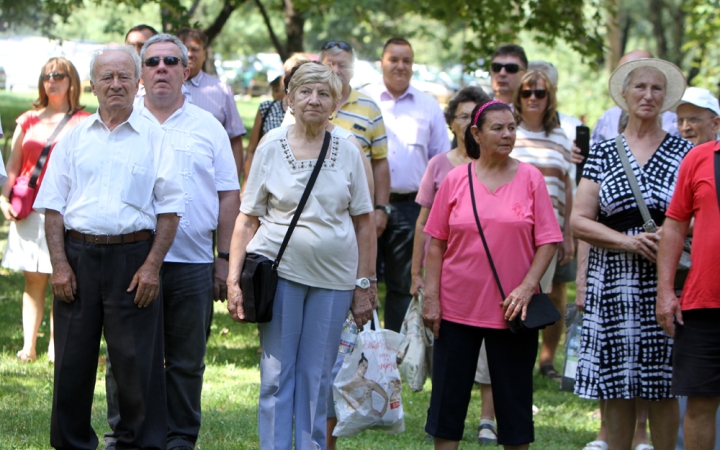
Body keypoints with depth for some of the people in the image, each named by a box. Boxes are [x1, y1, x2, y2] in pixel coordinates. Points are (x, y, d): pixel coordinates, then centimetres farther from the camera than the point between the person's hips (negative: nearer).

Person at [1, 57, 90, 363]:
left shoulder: (83, 123, 1)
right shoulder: (29, 120, 13)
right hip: (30, 210, 3)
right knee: (33, 280, 4)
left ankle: (56, 345, 3)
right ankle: (28, 346, 4)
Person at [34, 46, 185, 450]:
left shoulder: (153, 138, 5)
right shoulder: (75, 139, 11)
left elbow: (170, 208, 1)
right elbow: (53, 205, 9)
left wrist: (152, 266, -8)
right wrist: (59, 264, -2)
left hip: (133, 255, -2)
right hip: (78, 254, 2)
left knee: (137, 360, -1)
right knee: (73, 359, 5)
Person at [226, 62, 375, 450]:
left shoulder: (347, 149, 4)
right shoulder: (272, 146, 1)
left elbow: (364, 222, 7)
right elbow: (247, 218, 2)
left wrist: (364, 284, 3)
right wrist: (234, 278, -5)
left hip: (334, 276, 1)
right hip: (279, 271, -1)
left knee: (317, 377, 6)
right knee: (276, 374, -2)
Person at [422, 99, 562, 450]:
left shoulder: (530, 178, 0)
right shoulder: (455, 179, 1)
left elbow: (547, 241, -1)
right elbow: (436, 243, 3)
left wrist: (527, 286, -13)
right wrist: (431, 298, -2)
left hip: (512, 311, 0)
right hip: (458, 307, 1)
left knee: (514, 395, 6)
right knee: (448, 394, 5)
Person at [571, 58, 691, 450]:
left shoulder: (683, 152, 7)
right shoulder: (603, 153, 9)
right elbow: (578, 222, 3)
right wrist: (627, 241, -11)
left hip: (665, 282, -1)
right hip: (612, 281, 1)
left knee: (662, 385, -1)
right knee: (616, 386, 2)